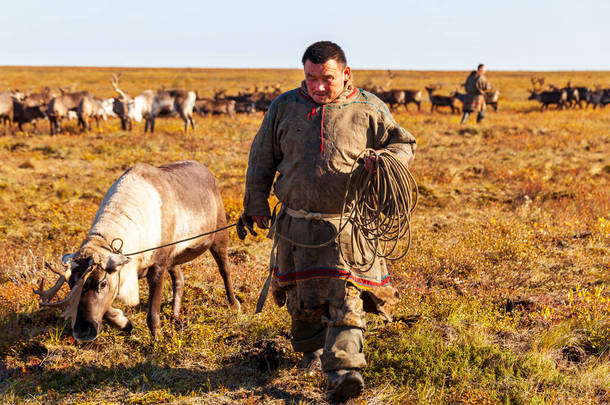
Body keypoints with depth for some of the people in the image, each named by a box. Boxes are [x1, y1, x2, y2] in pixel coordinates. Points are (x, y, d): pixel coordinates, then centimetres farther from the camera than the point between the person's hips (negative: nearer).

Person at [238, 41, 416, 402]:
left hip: (347, 225, -3)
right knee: (302, 296, 14)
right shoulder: (285, 107, 5)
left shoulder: (369, 110, -1)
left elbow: (405, 144, 6)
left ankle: (343, 369, -17)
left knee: (346, 298, -14)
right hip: (298, 223, 3)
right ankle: (313, 352, 40)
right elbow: (262, 157, 13)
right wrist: (256, 202, 10)